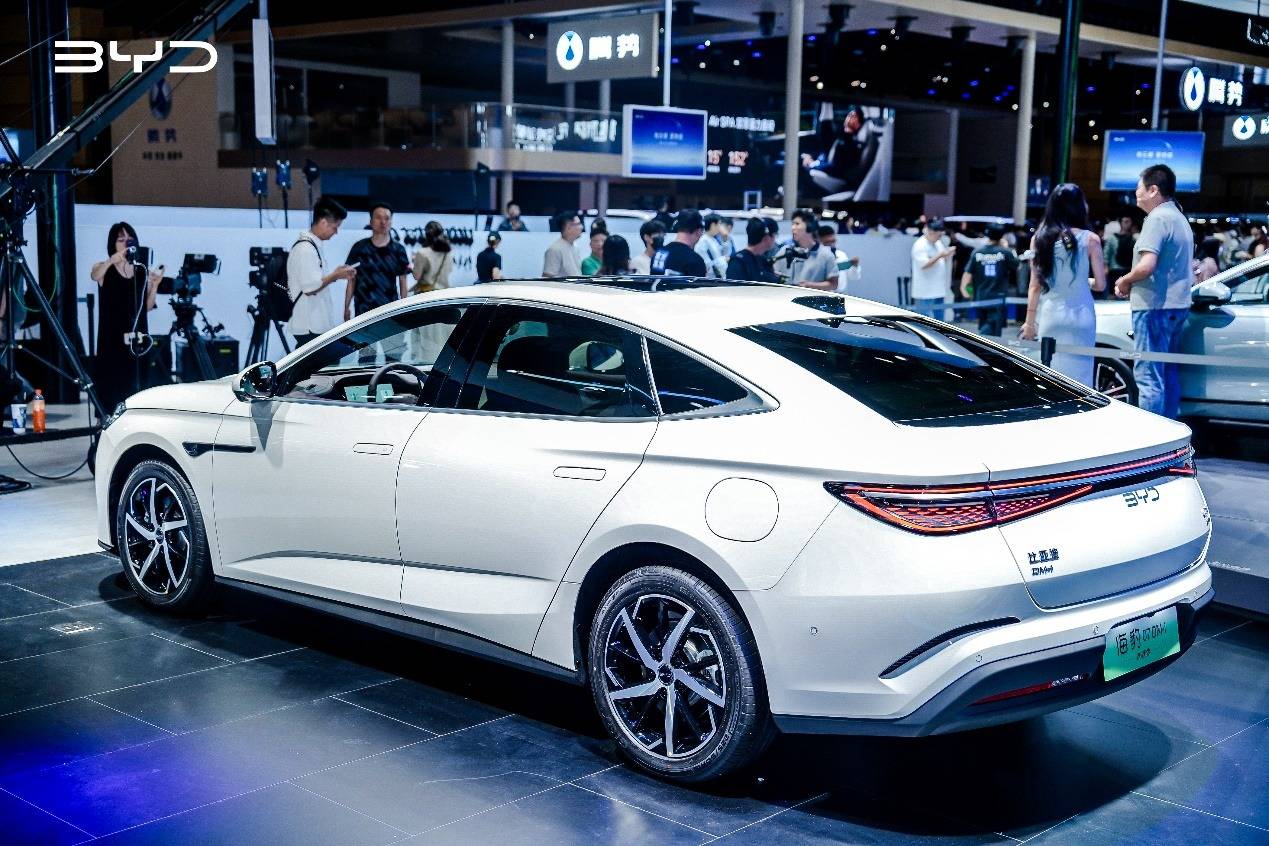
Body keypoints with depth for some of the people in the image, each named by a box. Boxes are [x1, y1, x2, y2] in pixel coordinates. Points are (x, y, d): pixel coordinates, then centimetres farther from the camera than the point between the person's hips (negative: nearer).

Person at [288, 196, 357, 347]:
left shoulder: (313, 245, 14)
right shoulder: (305, 249, -17)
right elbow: (310, 288, -21)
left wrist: (335, 274, 8)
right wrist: (335, 276, -11)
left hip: (319, 324, 10)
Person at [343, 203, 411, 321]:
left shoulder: (398, 249, 4)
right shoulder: (359, 248, 3)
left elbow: (403, 282, 8)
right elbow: (351, 281, 9)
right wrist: (346, 307, 6)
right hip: (363, 310, 0)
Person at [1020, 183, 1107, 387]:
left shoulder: (1039, 239, 1)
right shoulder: (1090, 239, -3)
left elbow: (1035, 285, 3)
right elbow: (1100, 284, 0)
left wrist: (1030, 321, 8)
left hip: (1049, 316, 1)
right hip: (1080, 316, -1)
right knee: (1078, 375, 2)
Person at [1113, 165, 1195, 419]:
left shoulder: (1157, 219, -13)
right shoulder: (1180, 219, 18)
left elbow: (1146, 266, -24)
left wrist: (1124, 281, -5)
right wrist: (1131, 283, 14)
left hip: (1154, 306, -10)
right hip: (1177, 305, 10)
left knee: (1148, 375, -9)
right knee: (1169, 373, 14)